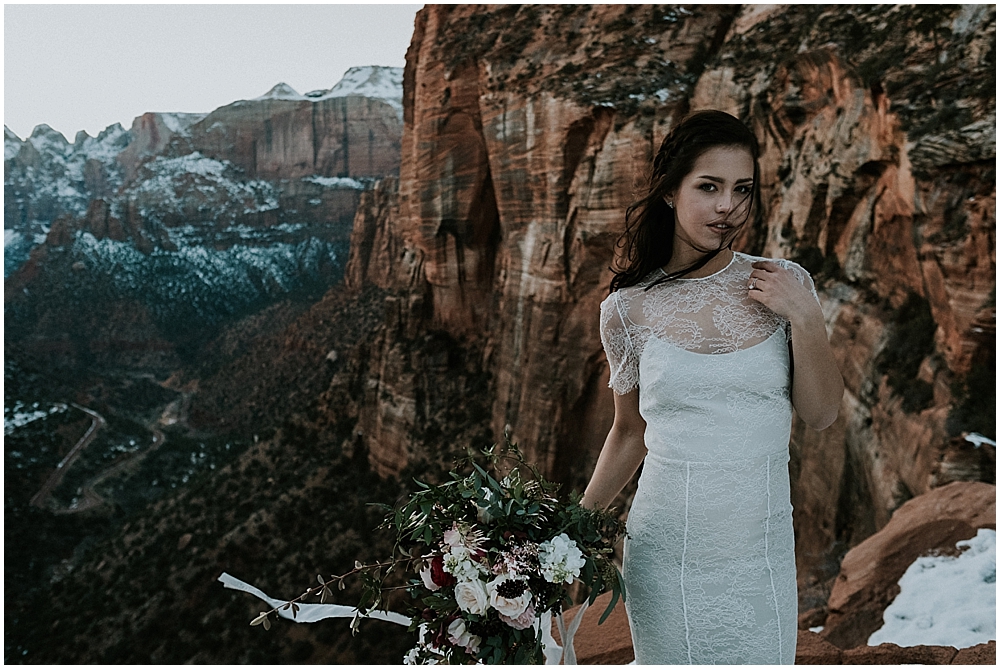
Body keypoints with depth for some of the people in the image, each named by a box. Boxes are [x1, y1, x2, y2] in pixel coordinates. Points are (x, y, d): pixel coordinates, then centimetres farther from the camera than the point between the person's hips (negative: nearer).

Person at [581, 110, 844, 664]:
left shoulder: (787, 285, -2)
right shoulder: (629, 308, -5)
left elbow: (821, 415, 1)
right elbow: (629, 432, 7)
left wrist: (804, 318, -11)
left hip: (760, 551, 2)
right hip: (665, 552, -1)